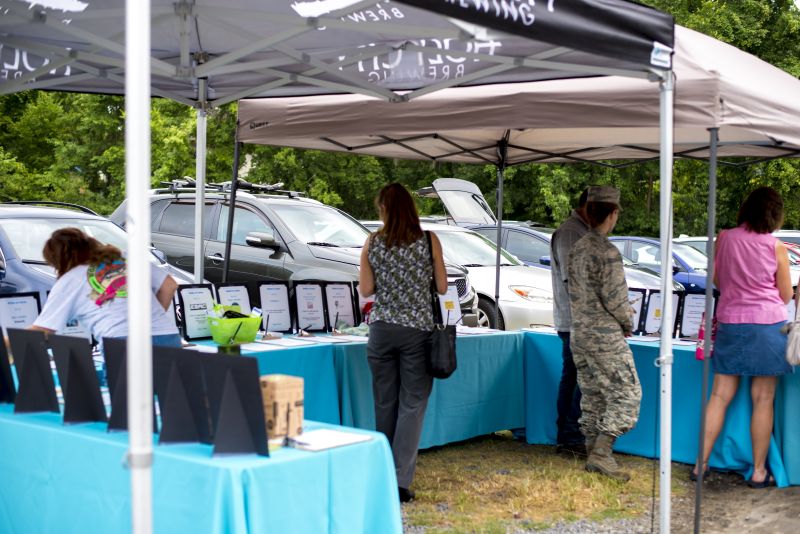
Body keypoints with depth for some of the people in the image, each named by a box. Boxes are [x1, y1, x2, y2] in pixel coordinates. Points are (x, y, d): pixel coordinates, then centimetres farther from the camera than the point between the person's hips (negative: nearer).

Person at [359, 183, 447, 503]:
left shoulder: (373, 243, 0)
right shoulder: (428, 241, -5)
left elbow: (365, 290, 2)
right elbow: (442, 287, -1)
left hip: (382, 329, 2)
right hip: (417, 329, -2)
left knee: (385, 404, 13)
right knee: (412, 405, 2)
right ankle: (400, 480, -4)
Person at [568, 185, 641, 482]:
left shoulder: (577, 248, 7)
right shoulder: (608, 252, -18)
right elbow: (614, 298, -18)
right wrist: (627, 324, 2)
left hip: (579, 335, 8)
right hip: (605, 337, -8)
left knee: (592, 395, 14)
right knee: (626, 393, -1)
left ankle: (592, 452, 19)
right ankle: (602, 452, -6)